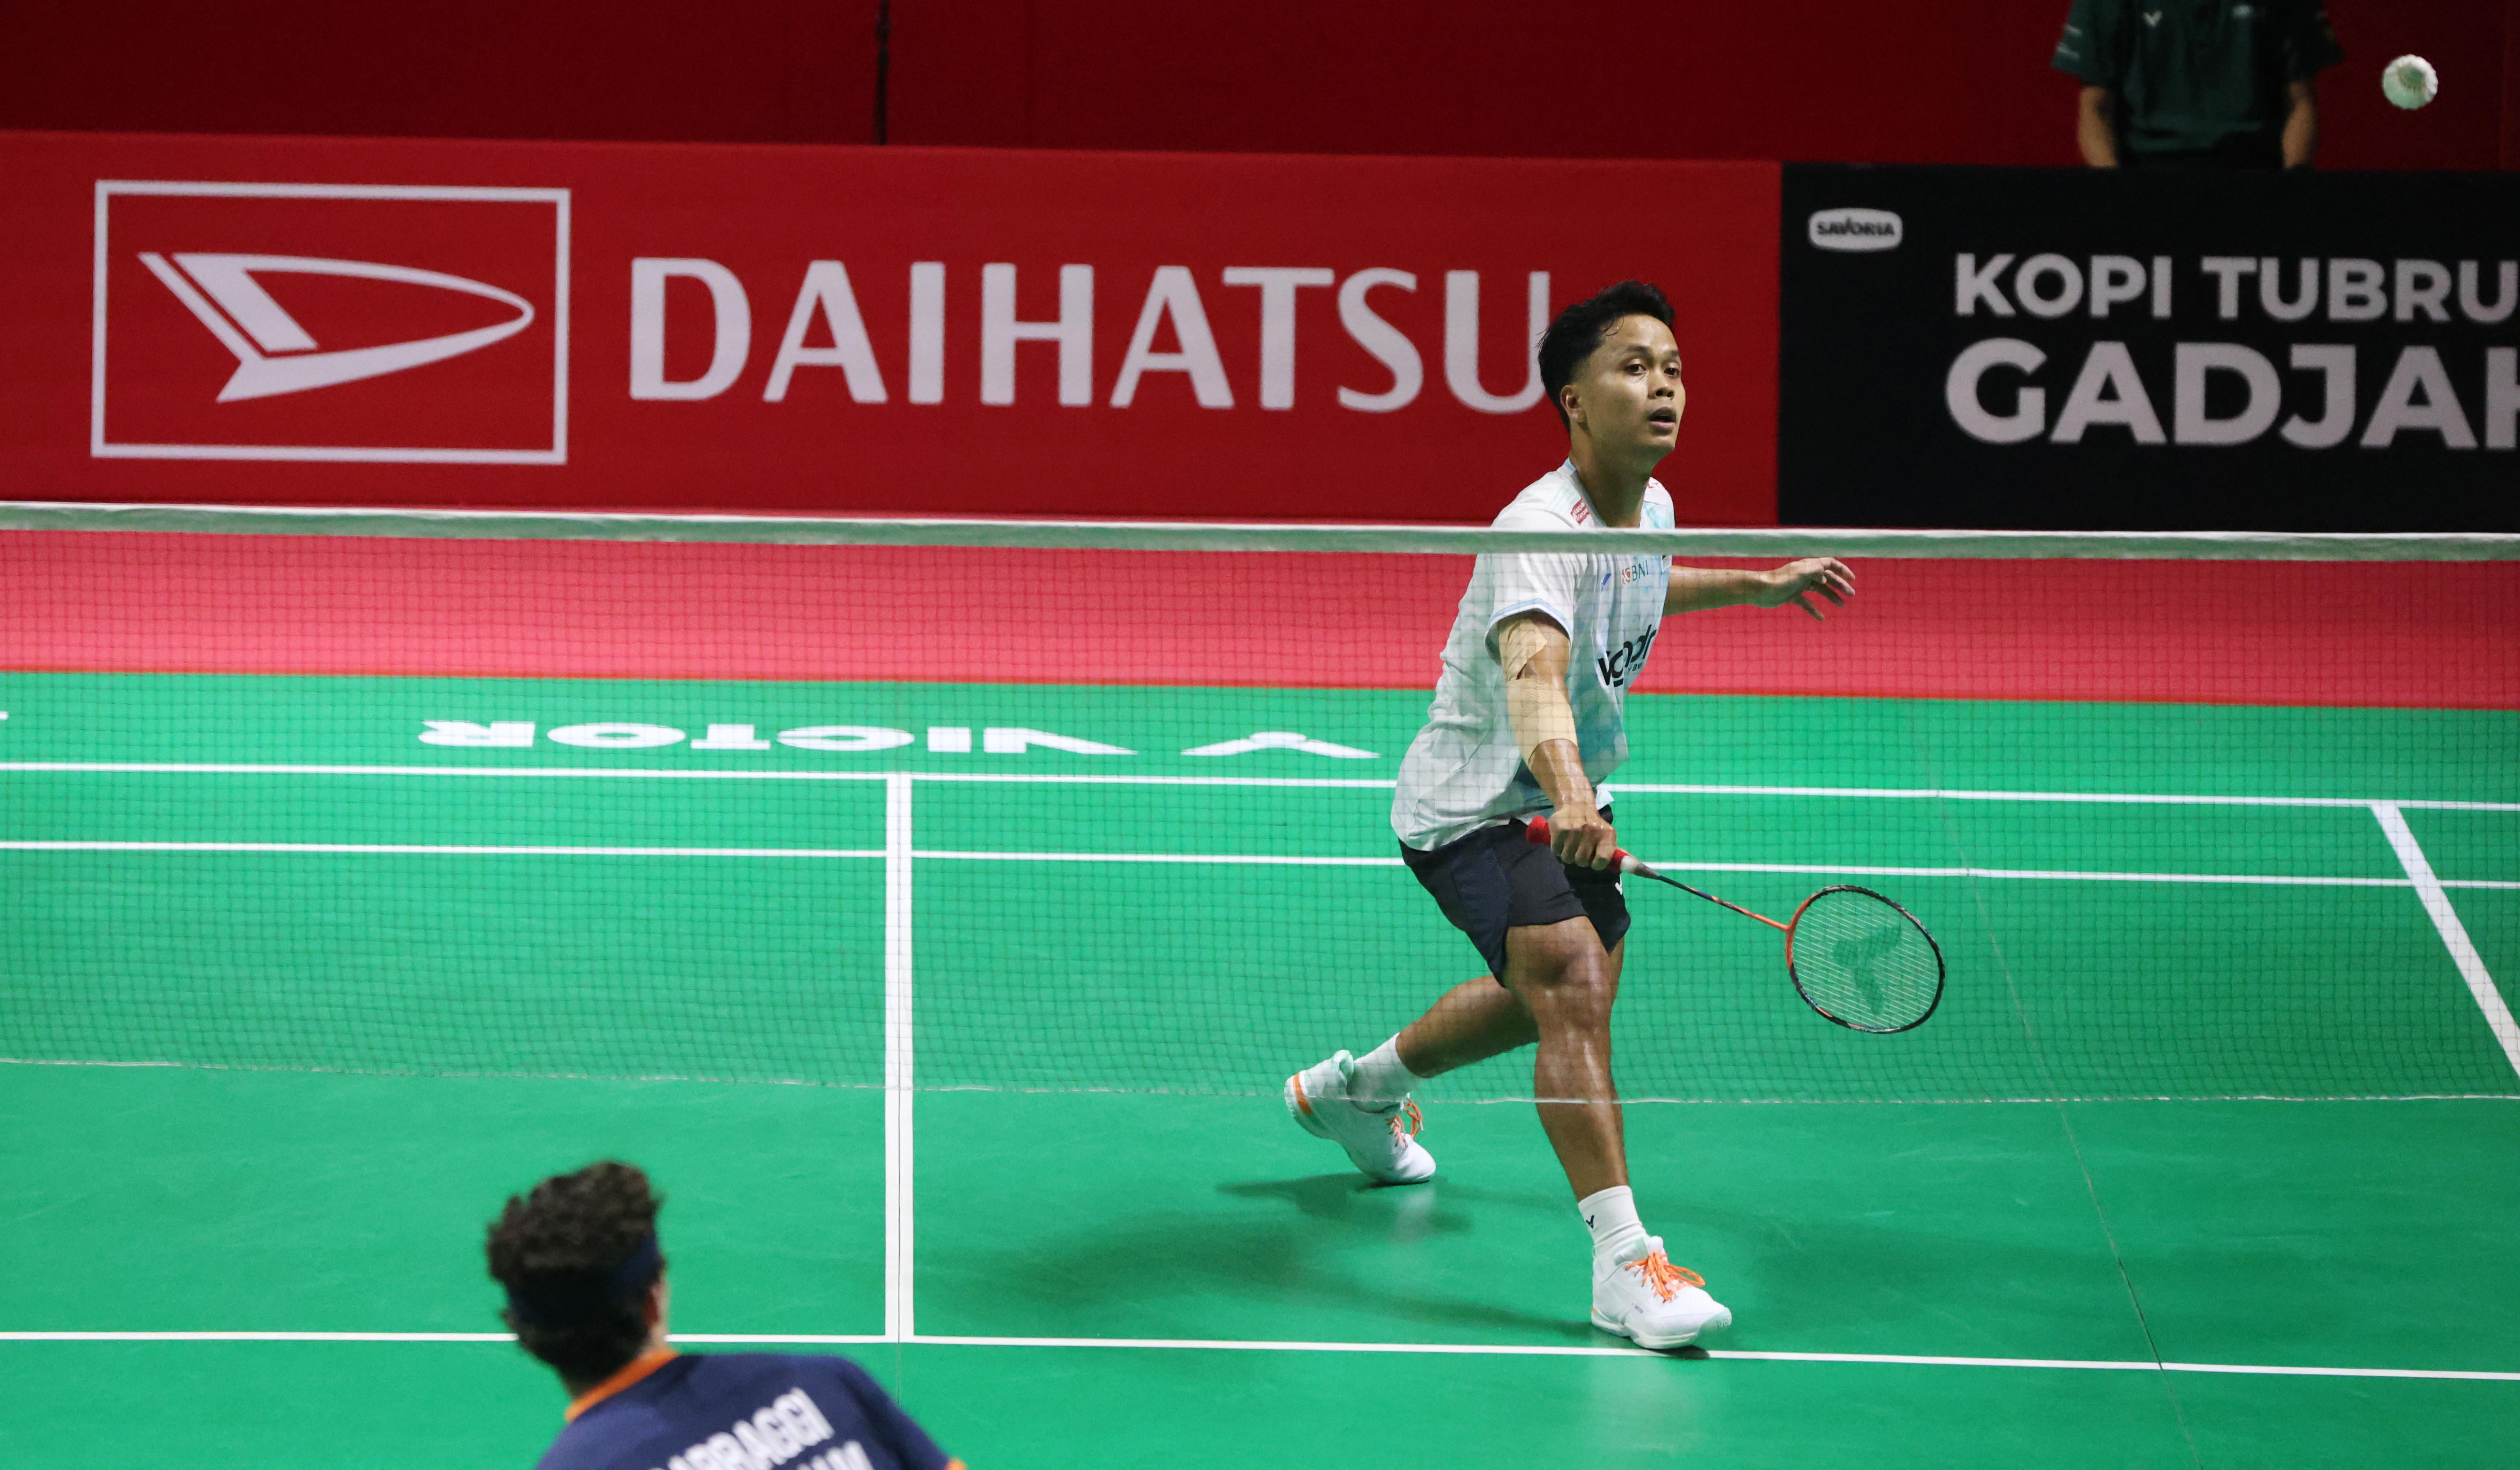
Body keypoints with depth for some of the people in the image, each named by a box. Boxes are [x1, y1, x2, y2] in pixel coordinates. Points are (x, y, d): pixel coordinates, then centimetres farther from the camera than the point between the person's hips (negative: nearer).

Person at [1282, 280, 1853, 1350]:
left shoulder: (1651, 507, -2)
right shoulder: (1541, 527, -31)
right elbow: (1533, 669, -50)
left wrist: (1757, 586, 21)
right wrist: (1571, 798, -66)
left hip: (1563, 803, 10)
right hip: (1470, 808, -10)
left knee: (1560, 999, 25)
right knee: (1572, 983, -27)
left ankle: (1357, 1087, 50)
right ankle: (1623, 1261, -28)